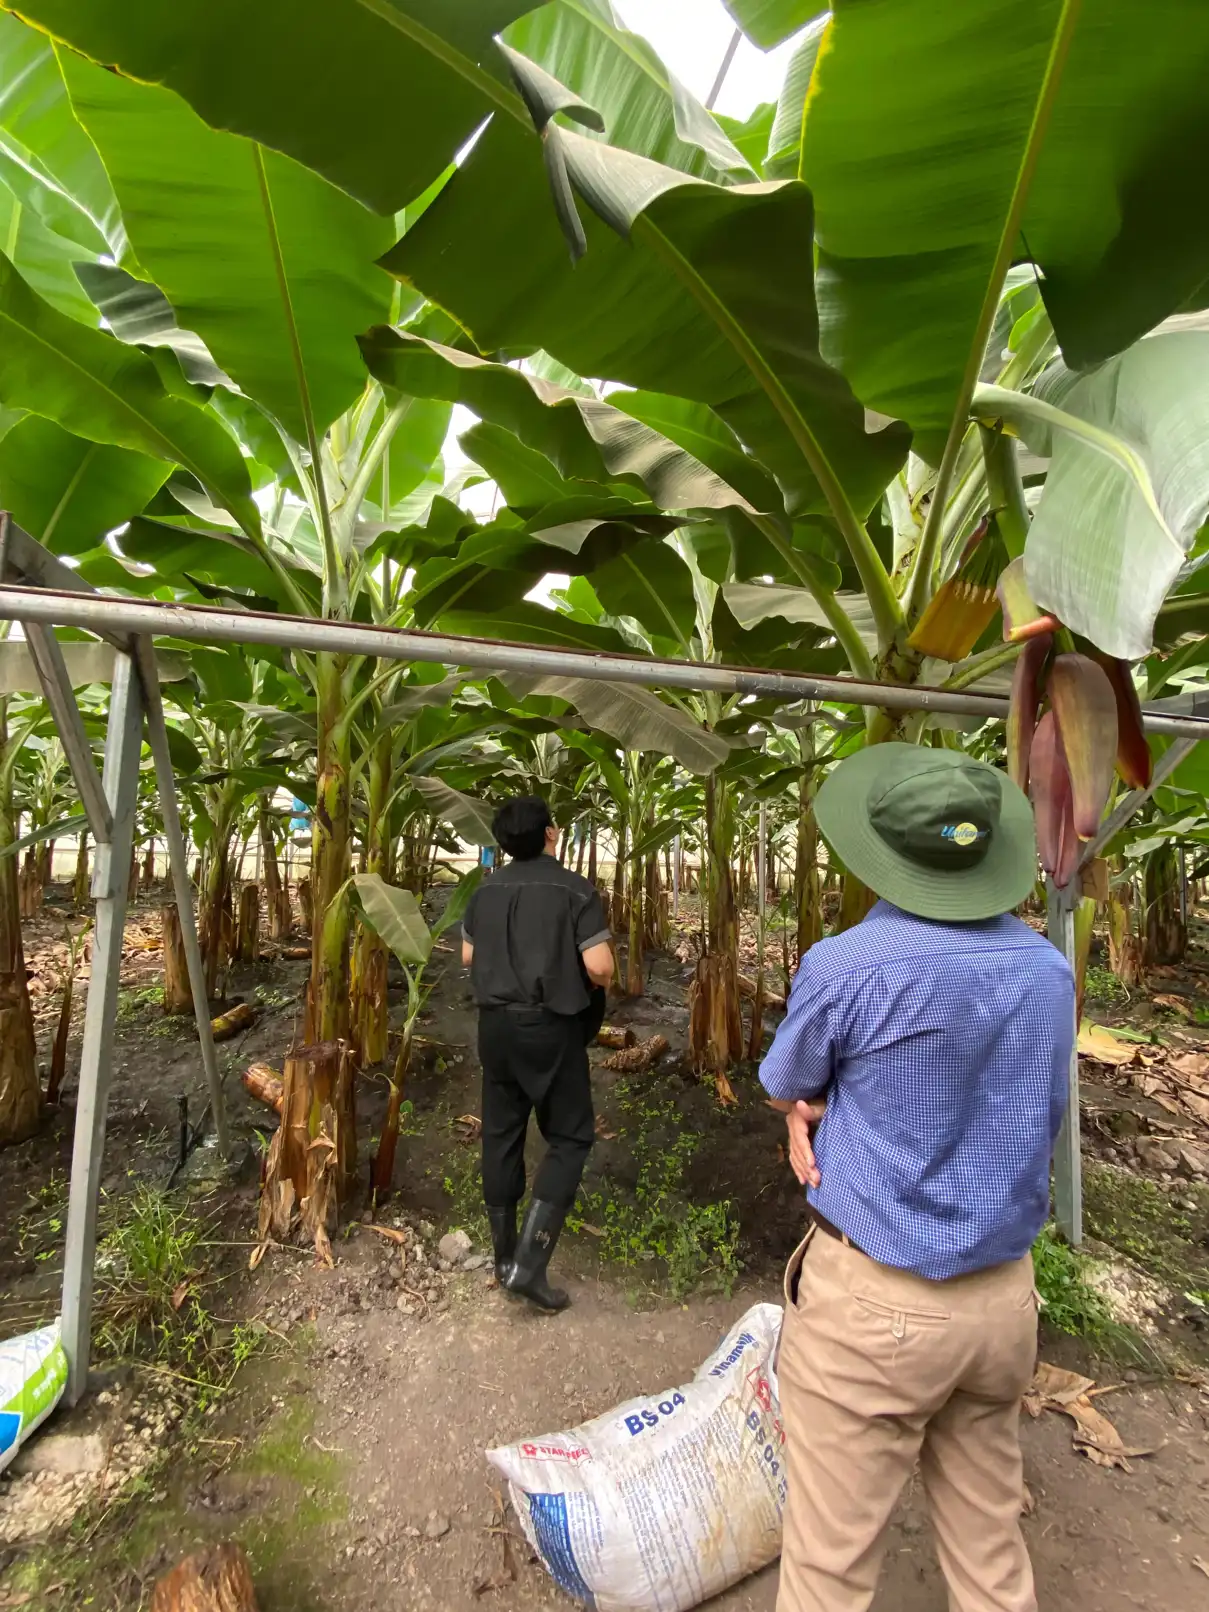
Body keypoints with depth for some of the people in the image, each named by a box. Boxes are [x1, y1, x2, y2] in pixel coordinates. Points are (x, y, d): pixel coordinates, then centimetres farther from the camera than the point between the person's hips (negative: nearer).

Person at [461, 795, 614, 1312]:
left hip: (496, 1023, 6)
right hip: (550, 1027, -5)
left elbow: (468, 955, 13)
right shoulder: (575, 889, -14)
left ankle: (504, 1256, 30)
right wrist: (597, 985, 2)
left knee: (501, 1135, 15)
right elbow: (600, 966, -19)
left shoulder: (486, 890, 3)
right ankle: (529, 1263, 3)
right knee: (569, 1137, 9)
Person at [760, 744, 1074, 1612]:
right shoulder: (1050, 972, -4)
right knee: (991, 1540, 26)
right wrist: (837, 1109, -2)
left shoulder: (846, 966, -22)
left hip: (873, 1301, -5)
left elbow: (784, 1088, -5)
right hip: (1004, 1297, 6)